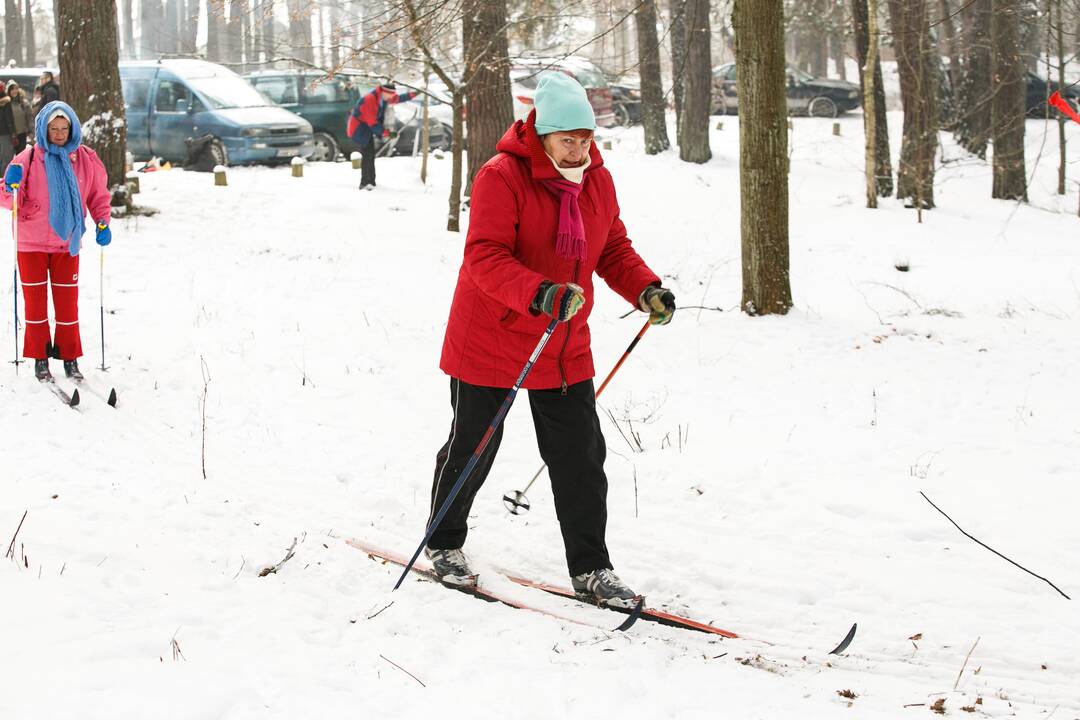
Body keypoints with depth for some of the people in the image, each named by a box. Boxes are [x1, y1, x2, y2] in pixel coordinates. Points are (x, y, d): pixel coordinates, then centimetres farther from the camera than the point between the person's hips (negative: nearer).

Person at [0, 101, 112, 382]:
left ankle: (70, 358, 14)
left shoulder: (85, 159, -1)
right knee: (35, 300, 5)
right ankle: (40, 358, 14)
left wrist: (103, 223, -4)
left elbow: (98, 195, 10)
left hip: (67, 242, 1)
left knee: (67, 300, 5)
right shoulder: (28, 159, -6)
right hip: (32, 242, -1)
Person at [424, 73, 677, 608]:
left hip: (564, 348, 5)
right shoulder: (502, 178, -19)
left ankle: (591, 569, 11)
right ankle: (443, 543, 33)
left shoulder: (598, 181, 3)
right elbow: (484, 259, -27)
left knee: (581, 456, 2)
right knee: (472, 450, 10)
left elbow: (613, 249, 12)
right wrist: (541, 294, -41)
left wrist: (646, 290, -6)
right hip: (490, 340, -5)